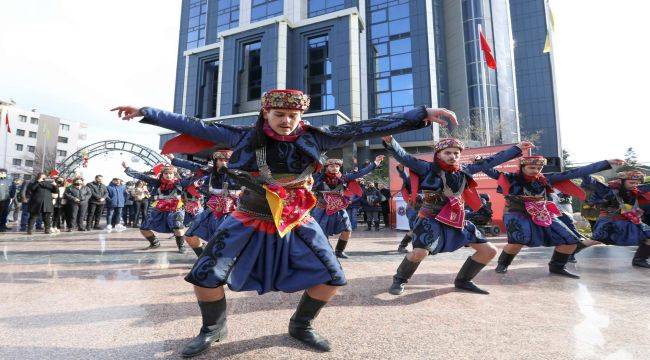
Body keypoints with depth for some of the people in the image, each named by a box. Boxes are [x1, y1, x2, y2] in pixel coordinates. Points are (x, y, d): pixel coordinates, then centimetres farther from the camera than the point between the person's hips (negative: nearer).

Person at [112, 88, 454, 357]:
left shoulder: (314, 138, -11)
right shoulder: (245, 137, -11)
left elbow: (366, 128, -14)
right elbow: (196, 127, -3)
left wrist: (424, 114, -14)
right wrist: (146, 112, -1)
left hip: (297, 223, 1)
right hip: (249, 221, 0)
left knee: (332, 276, -2)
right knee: (205, 275, -5)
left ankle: (301, 325, 26)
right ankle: (213, 328, 28)